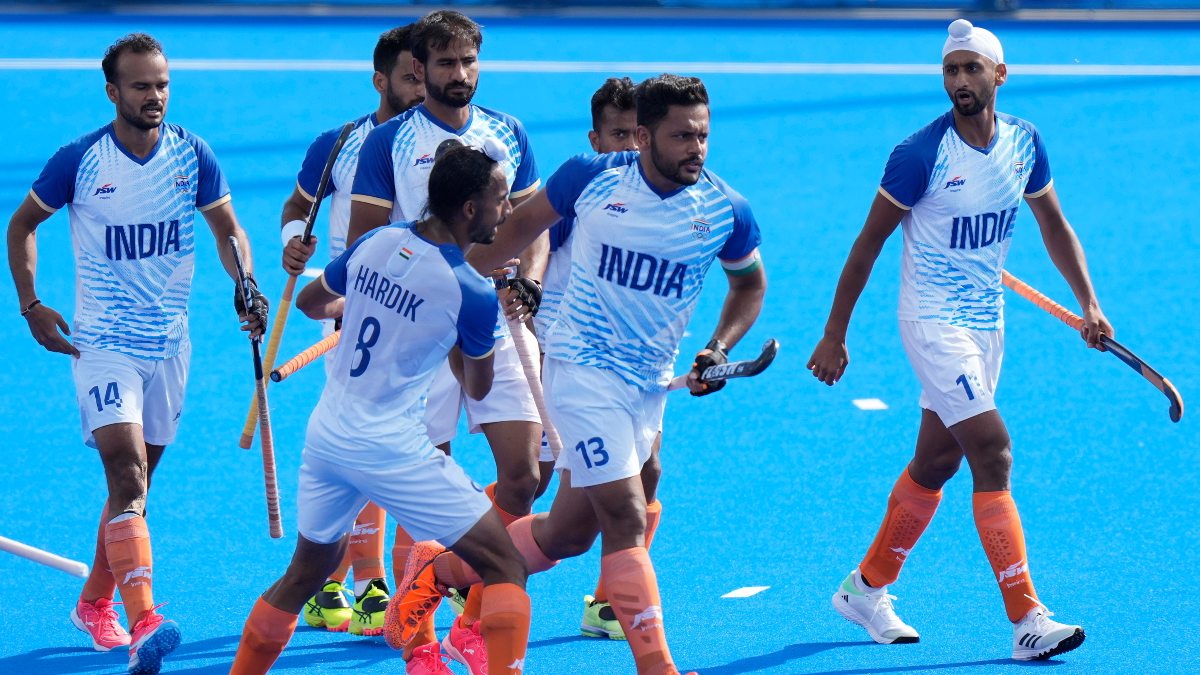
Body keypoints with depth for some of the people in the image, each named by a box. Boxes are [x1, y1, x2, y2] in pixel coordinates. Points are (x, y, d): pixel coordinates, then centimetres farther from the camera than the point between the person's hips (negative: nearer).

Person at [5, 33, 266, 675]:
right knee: (128, 478, -19)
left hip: (168, 344, 4)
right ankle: (144, 623, -30)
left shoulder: (192, 154, -2)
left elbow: (227, 229, 8)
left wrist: (246, 287, -11)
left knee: (134, 484, 15)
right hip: (102, 342, -4)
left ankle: (95, 603, 35)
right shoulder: (80, 160, -9)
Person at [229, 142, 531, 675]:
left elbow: (310, 302, 21)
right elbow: (477, 387, 4)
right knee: (504, 566, -2)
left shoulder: (376, 243, 2)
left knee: (306, 572, 25)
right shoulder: (473, 294, -15)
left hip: (324, 432, 7)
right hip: (390, 447, -7)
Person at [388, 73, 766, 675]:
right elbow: (521, 226, 7)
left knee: (569, 532, 9)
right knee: (625, 516, -14)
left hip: (651, 383, 4)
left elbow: (750, 285, 13)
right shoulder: (591, 178, -11)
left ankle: (439, 570, 30)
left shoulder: (726, 211, -6)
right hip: (582, 367, -4)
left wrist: (719, 350, -3)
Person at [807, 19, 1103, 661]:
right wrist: (834, 336, -7)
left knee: (936, 462, 15)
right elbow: (869, 241, -9)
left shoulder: (1024, 141, 0)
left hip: (987, 320, 7)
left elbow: (1053, 225, 14)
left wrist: (1088, 303, 6)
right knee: (993, 452, -16)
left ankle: (866, 589, 32)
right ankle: (1027, 621, -17)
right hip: (933, 323, -7)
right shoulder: (920, 154, -17)